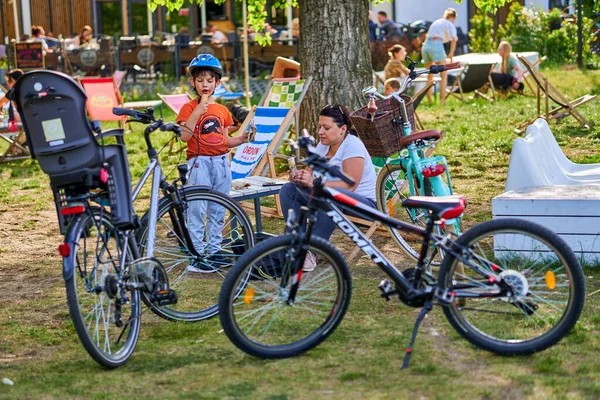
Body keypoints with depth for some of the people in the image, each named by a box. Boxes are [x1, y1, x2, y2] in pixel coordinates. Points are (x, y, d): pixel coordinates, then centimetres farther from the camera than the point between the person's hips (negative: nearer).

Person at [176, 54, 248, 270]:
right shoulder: (189, 108, -4)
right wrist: (198, 111, -24)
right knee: (197, 209, -7)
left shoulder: (222, 110, 12)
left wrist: (242, 138, 0)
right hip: (199, 162, -6)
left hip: (221, 162, 6)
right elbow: (184, 135, -19)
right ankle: (196, 255, -4)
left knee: (218, 210, 10)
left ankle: (213, 251, 19)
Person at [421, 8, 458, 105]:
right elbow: (454, 39, -9)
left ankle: (429, 100, 14)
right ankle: (442, 101, -10)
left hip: (425, 46, 6)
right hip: (436, 45, -6)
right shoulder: (450, 24, 8)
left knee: (430, 76, 18)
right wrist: (451, 53, 0)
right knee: (444, 75, 0)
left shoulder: (436, 22, 28)